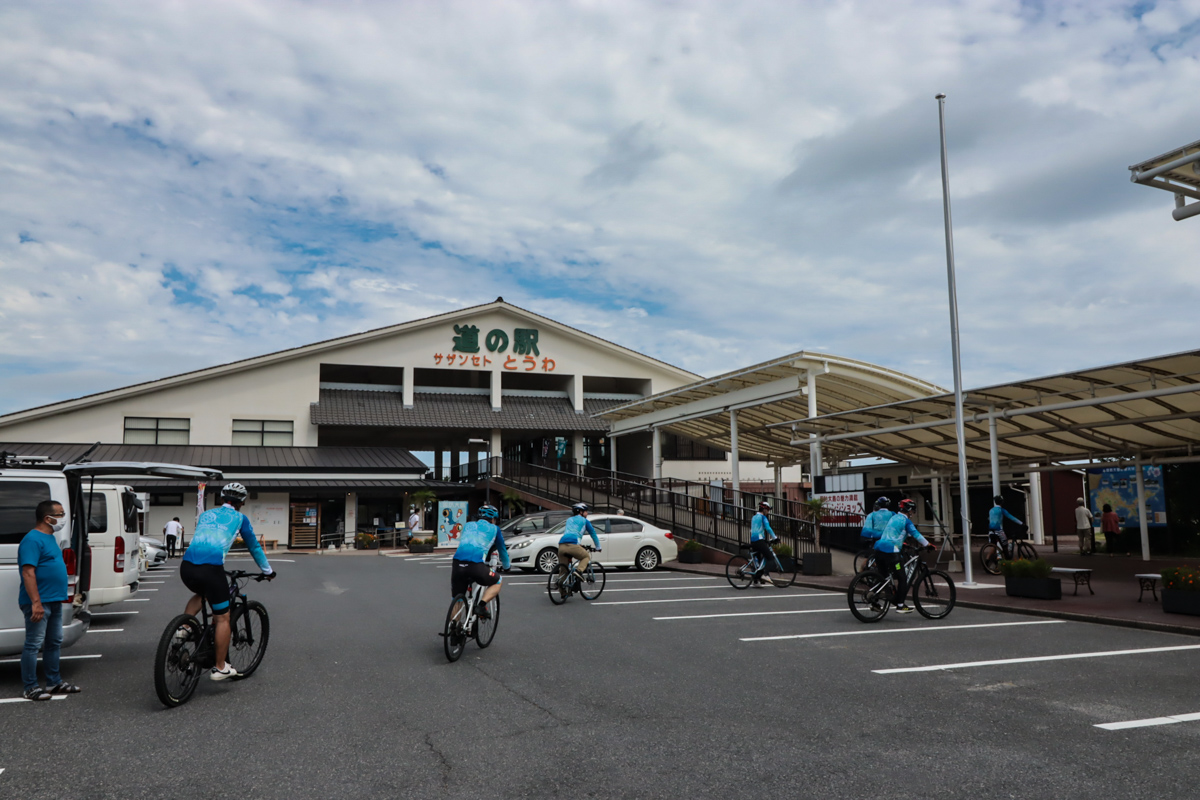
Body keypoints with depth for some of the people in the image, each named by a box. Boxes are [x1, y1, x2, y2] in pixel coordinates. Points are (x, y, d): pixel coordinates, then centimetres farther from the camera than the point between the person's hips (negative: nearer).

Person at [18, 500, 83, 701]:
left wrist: (62, 595, 21)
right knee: (33, 645, -3)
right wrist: (36, 602, -26)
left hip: (54, 601, 10)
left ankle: (54, 682, 24)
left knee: (54, 643, 15)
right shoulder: (33, 540, -16)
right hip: (39, 603, -10)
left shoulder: (50, 538, 14)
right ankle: (31, 688, 3)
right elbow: (28, 573, -22)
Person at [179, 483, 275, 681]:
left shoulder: (206, 514, 27)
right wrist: (268, 571, 37)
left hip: (187, 566, 5)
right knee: (223, 618, 8)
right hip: (211, 569, -5)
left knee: (201, 594, 38)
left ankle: (184, 627, 17)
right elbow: (254, 547, 24)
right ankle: (220, 668, 11)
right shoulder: (239, 518, 16)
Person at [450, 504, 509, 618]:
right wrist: (507, 565, 53)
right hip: (476, 565, -4)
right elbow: (502, 549, 33)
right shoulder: (494, 529, 21)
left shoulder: (467, 525, 30)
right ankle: (482, 606, 3)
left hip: (457, 563, 4)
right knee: (498, 582, 22)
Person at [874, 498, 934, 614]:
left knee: (882, 577, 18)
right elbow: (916, 534, -6)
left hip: (879, 549, 8)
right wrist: (927, 545, 3)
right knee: (902, 578, 3)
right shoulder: (905, 521, -3)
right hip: (891, 551, -8)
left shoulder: (893, 517, 21)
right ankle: (900, 605, 4)